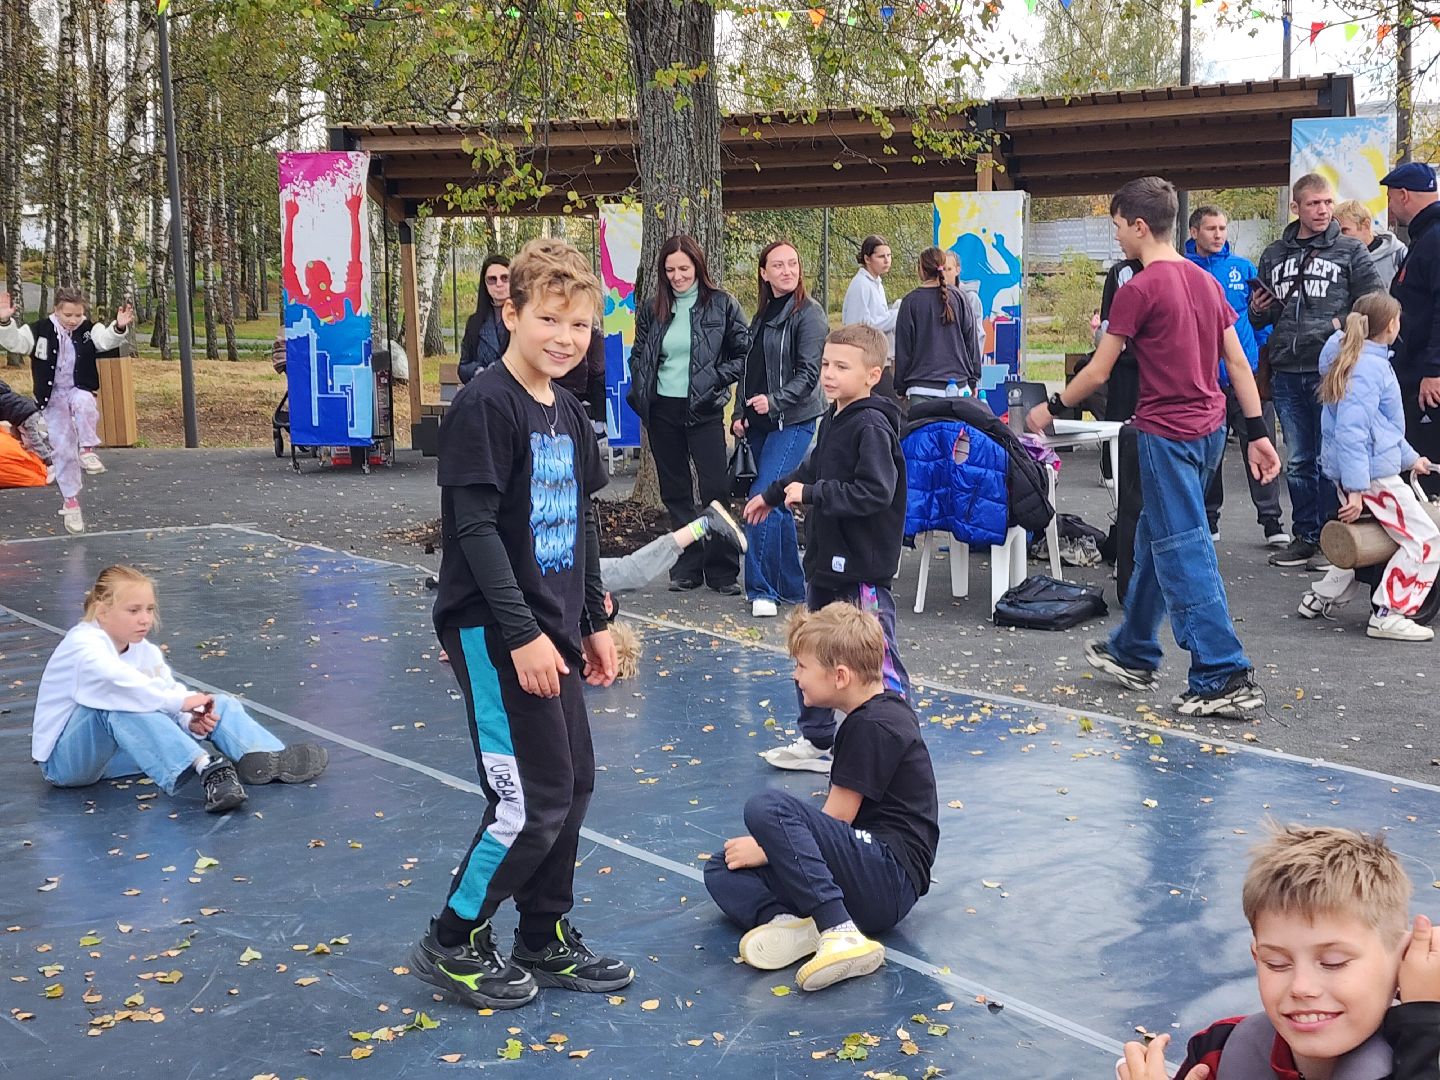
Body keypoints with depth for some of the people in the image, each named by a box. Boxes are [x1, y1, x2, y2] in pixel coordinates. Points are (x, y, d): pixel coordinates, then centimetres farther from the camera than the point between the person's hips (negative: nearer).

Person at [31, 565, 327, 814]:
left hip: (114, 754, 7)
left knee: (216, 706, -6)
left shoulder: (145, 651, 5)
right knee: (118, 705, -39)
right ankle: (206, 769, -50)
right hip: (64, 760, -7)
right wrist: (181, 701, -41)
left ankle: (270, 759, -31)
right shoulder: (82, 646, -21)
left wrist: (191, 719, -27)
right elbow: (119, 681, -40)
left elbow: (170, 691, -6)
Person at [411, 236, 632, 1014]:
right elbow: (474, 528, -20)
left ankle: (547, 940, 27)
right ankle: (452, 943, 12)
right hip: (493, 630, -9)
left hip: (550, 627, 9)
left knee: (574, 784, 12)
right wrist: (522, 634, -22)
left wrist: (593, 622, 19)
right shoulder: (484, 405, -15)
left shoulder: (569, 414, 11)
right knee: (532, 799, -6)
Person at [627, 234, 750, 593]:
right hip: (663, 412, 4)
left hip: (703, 411, -4)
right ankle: (686, 567, 18)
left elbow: (744, 354, -1)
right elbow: (638, 356, 17)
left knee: (716, 489, -7)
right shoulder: (652, 311, 8)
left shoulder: (722, 305, -2)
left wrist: (715, 380, -11)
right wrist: (642, 392, 3)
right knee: (675, 492, 9)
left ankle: (722, 571, 1)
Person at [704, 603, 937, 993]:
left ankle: (839, 932, -33)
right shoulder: (885, 710, 18)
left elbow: (836, 818, -13)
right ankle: (795, 923, -21)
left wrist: (767, 848, -4)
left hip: (889, 878, -11)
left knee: (766, 807, -28)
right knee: (722, 870, 9)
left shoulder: (873, 727, -13)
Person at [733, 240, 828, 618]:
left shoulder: (808, 313, -7)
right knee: (776, 502, 10)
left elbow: (809, 373, -14)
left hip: (793, 421, -8)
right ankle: (792, 588, 19)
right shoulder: (762, 316, 16)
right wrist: (741, 415, 13)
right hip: (760, 424, 8)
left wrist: (774, 401, -25)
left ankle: (761, 589, -9)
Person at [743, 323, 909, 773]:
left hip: (863, 568, -10)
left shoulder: (872, 427, -18)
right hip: (825, 559, 10)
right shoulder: (832, 420, 10)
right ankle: (816, 739, 32)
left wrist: (812, 495, -22)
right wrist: (771, 495, 40)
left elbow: (876, 493, -27)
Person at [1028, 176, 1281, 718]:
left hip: (1167, 433, -9)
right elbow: (1238, 362, 9)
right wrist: (1257, 433, 11)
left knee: (1183, 552, -5)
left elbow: (1098, 372, -8)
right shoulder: (1205, 281, 10)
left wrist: (1051, 407, 7)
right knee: (1155, 538, 19)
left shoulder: (1139, 289, -13)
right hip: (1208, 429, 9)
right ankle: (1133, 654, 30)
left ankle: (1227, 679, -6)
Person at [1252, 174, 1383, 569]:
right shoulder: (1273, 256, 14)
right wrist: (1258, 311, 0)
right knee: (1298, 461, 10)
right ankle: (1305, 536, 20)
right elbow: (1260, 319, 21)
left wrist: (1343, 324, -15)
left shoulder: (1350, 251, 3)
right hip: (1286, 373, 4)